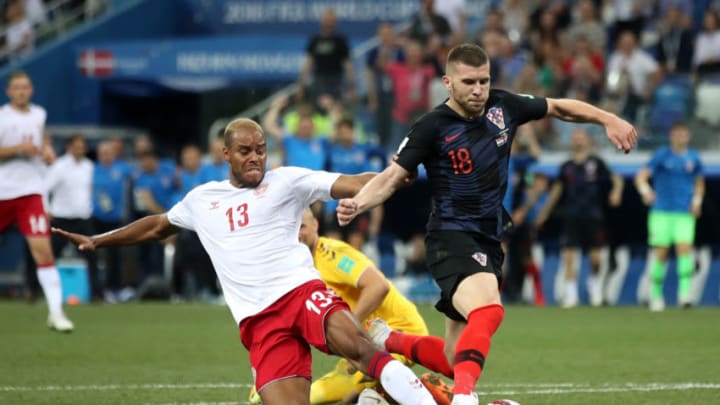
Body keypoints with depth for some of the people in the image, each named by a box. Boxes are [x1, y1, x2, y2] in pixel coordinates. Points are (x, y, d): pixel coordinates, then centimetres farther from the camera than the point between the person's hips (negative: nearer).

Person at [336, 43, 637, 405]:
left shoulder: (503, 107, 3)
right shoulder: (432, 127, -11)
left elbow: (558, 107, 18)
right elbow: (393, 177, -11)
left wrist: (608, 119, 11)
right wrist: (358, 203, -30)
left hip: (488, 240, 7)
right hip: (452, 237, -7)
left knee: (458, 359, 10)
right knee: (487, 310, -36)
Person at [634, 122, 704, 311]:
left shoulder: (693, 158, 10)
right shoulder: (662, 155, 0)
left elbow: (699, 183, 25)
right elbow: (641, 176, -7)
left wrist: (697, 201, 7)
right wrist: (645, 190, -28)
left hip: (685, 213, 2)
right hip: (661, 212, -2)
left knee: (685, 247, -18)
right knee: (661, 253, -2)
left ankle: (684, 292, -23)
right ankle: (656, 294, 12)